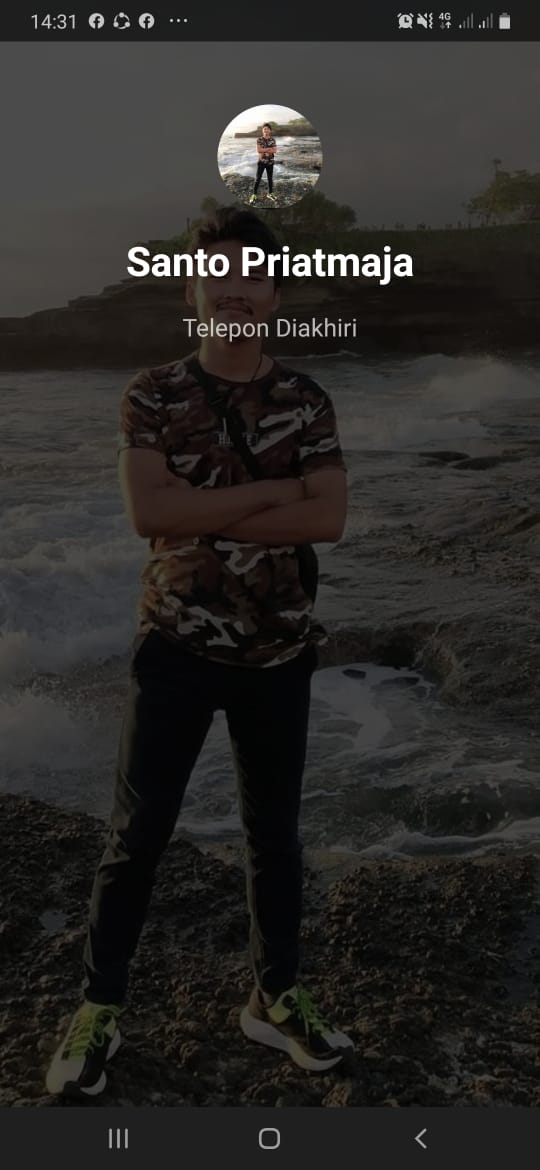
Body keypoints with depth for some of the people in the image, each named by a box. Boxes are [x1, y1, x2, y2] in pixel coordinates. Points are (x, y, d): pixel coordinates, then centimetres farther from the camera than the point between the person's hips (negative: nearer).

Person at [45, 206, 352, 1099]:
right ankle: (99, 1010, 23)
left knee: (274, 830, 14)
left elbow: (329, 520, -11)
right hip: (178, 647, -2)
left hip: (281, 651, 2)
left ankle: (275, 998, 32)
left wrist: (204, 516, -18)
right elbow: (147, 513, -18)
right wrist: (269, 490, -16)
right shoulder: (151, 395, -4)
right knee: (138, 834, 5)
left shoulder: (306, 401, 2)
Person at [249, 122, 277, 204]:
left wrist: (264, 151, -16)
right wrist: (269, 149, -15)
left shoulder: (273, 139, 1)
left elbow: (274, 151, -8)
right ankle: (253, 195, 2)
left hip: (270, 162, 2)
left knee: (270, 178, 11)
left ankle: (270, 194, 24)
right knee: (258, 179, -2)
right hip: (261, 161, -2)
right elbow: (259, 150, -15)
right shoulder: (259, 139, -5)